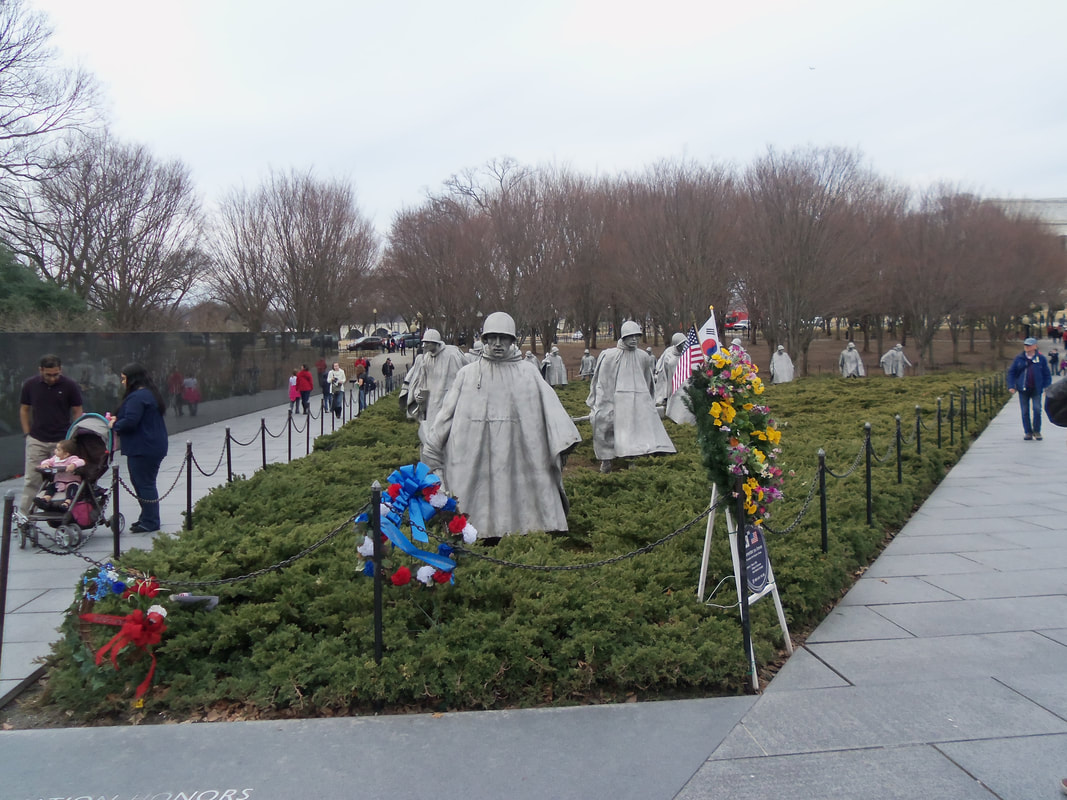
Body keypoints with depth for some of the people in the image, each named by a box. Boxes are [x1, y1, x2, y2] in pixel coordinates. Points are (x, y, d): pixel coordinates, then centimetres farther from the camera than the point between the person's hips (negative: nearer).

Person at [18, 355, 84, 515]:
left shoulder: (69, 386, -4)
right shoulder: (30, 385, 0)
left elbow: (77, 412, 2)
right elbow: (24, 410, 11)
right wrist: (27, 434, 4)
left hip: (62, 441, -1)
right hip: (36, 441, 1)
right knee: (31, 480, 0)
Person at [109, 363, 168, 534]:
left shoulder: (137, 397, -18)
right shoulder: (150, 393, 16)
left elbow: (130, 421, -25)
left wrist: (114, 425, -6)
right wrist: (118, 419, 11)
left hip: (143, 449, -11)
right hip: (154, 447, 11)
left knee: (144, 483, -4)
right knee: (145, 482, 17)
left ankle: (150, 522, 2)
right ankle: (148, 518, 24)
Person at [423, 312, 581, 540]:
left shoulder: (528, 373, 6)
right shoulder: (468, 374, 7)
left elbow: (550, 405, -3)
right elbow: (447, 410, 9)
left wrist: (563, 439, -17)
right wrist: (431, 447, 9)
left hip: (517, 453, -1)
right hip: (476, 456, 1)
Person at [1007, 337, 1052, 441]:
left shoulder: (1041, 359, 3)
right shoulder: (1018, 359, 4)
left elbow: (1047, 374, 9)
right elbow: (1011, 372, 7)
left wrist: (1047, 386, 2)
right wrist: (1011, 386, -2)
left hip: (1036, 389, -1)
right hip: (1023, 389, 1)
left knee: (1037, 409, -7)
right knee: (1025, 411, 5)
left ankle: (1036, 431, 9)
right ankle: (1027, 432, 15)